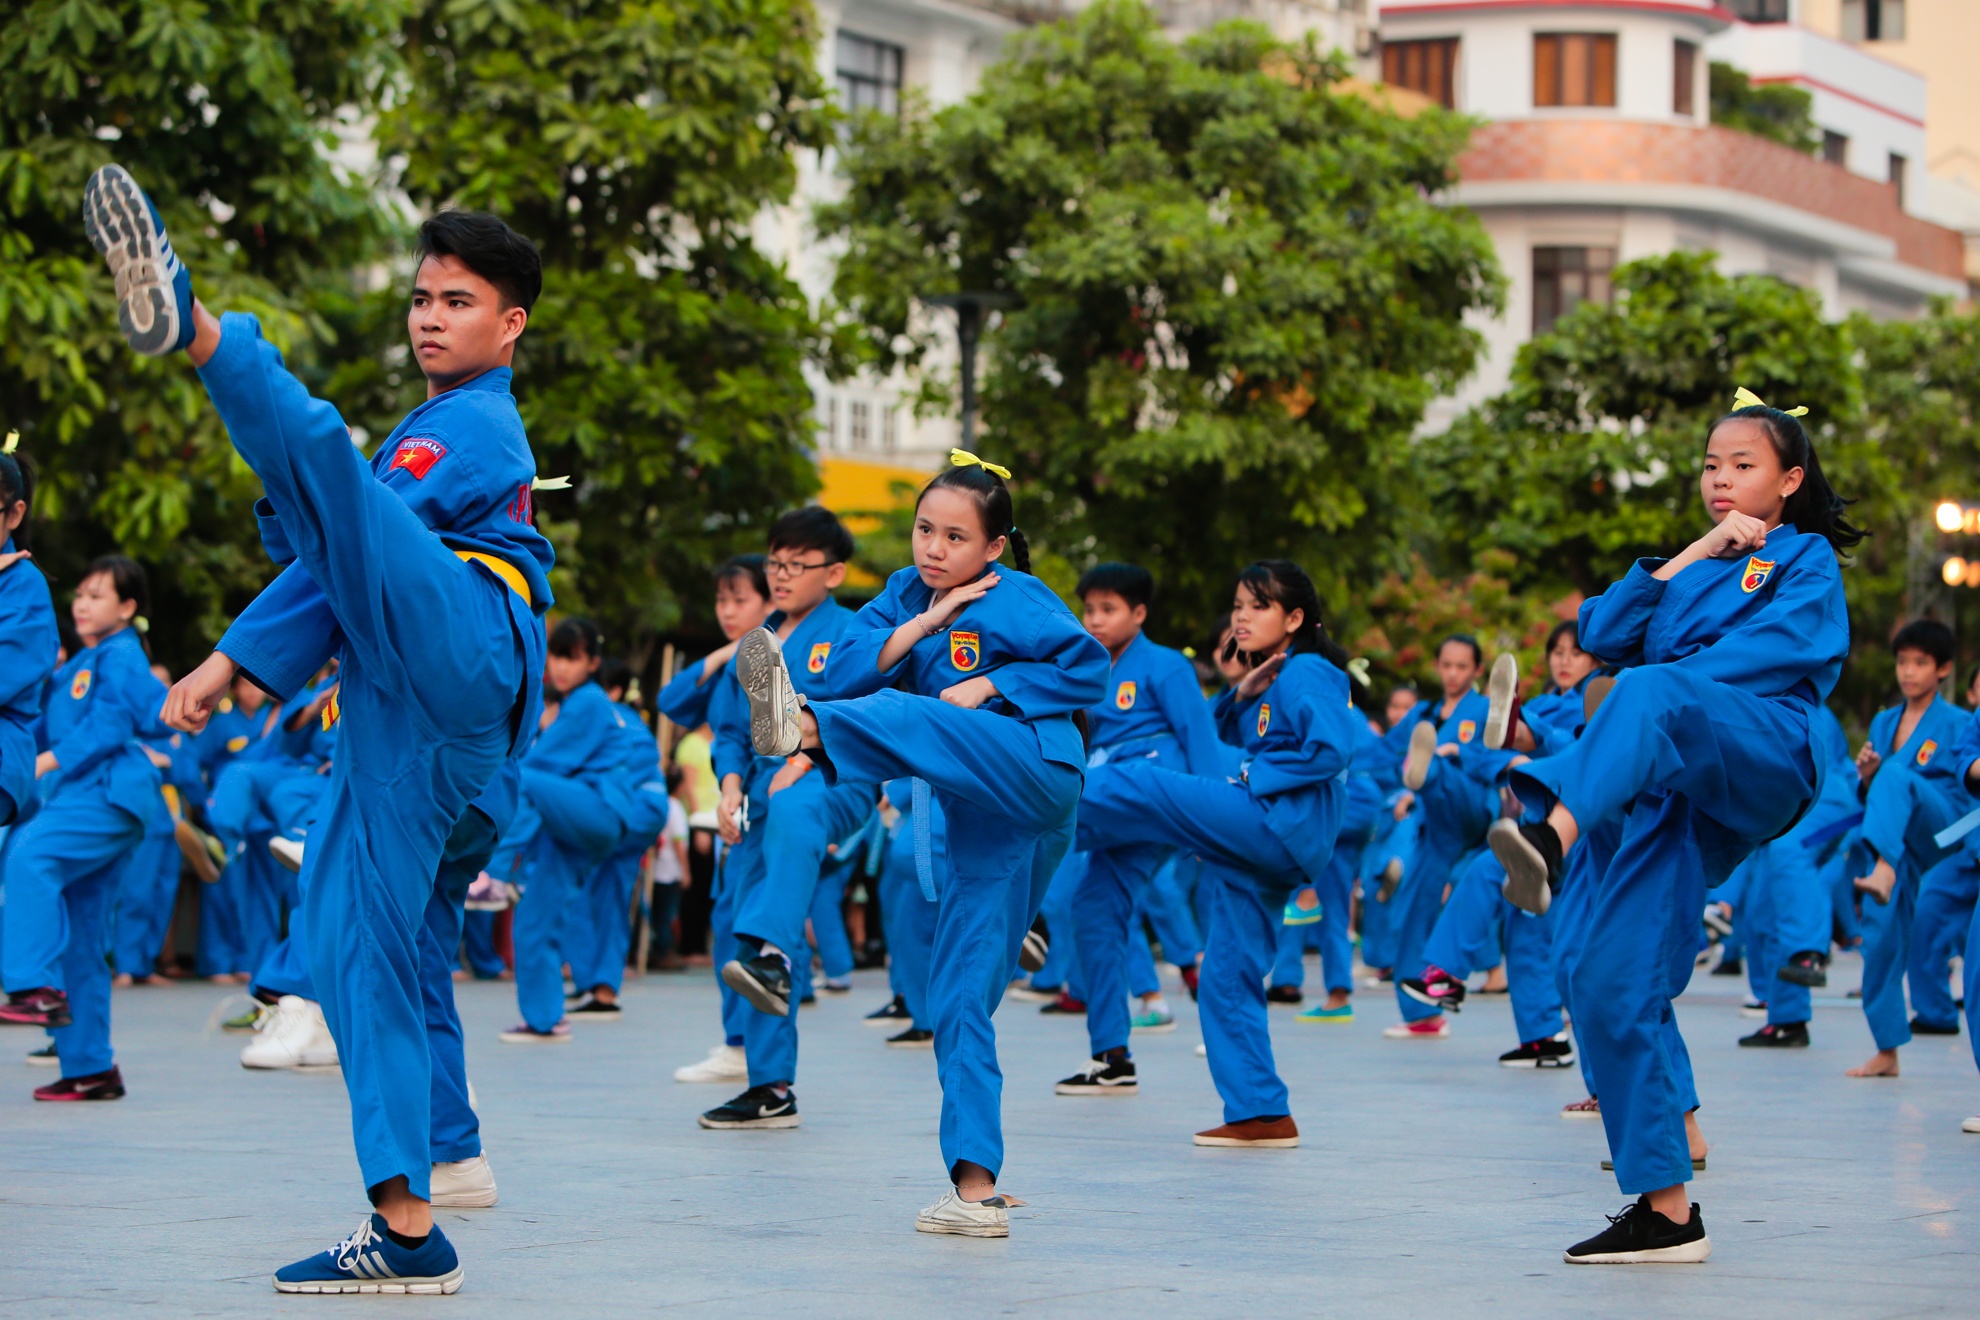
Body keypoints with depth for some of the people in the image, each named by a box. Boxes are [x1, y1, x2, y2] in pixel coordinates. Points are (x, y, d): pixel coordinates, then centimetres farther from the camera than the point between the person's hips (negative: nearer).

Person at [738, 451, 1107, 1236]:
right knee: (960, 998, 4)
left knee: (909, 719, -31)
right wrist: (928, 619, -8)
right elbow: (847, 671, 2)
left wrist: (987, 685, -13)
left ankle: (800, 727, -64)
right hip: (980, 824, 7)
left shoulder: (1015, 601, -3)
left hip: (1036, 773, -7)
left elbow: (1088, 667, -9)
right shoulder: (906, 595, 14)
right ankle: (975, 1191, 5)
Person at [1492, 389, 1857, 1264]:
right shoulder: (1698, 570, 32)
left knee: (1653, 695, -39)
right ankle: (1666, 1210, -2)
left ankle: (1550, 833, -69)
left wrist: (1646, 695, -10)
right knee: (1612, 986, -7)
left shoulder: (1805, 560, 15)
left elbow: (1775, 649, -5)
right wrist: (1695, 554, 9)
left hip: (1762, 759, -6)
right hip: (1672, 794, 6)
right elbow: (1602, 635, 16)